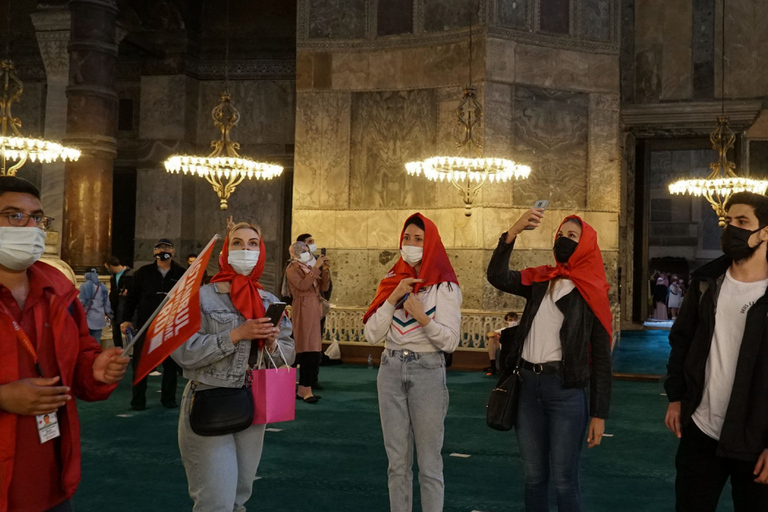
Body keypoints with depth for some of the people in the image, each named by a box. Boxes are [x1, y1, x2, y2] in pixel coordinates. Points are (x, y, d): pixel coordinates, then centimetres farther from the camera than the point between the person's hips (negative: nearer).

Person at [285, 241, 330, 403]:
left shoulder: (309, 268, 22)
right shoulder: (292, 269, -2)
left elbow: (323, 287, 16)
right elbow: (303, 285, -19)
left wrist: (325, 270, 3)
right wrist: (316, 267, -17)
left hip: (314, 311, 8)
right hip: (303, 311, -8)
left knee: (314, 352, 4)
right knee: (310, 351, -14)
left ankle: (303, 390, 9)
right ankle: (305, 390, -13)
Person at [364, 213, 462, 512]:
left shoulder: (445, 286, -5)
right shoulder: (392, 283, 8)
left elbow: (450, 341, -11)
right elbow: (372, 335, 1)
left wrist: (423, 318, -25)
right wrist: (392, 299, -10)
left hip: (427, 371, -4)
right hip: (391, 370, 4)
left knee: (429, 462, 2)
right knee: (397, 460, 12)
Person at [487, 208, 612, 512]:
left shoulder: (592, 294, -1)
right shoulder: (539, 281, 9)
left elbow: (601, 357, -2)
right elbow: (497, 277, -8)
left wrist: (599, 414, -5)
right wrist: (513, 232, -18)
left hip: (566, 389, -3)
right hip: (528, 384, 4)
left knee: (564, 480, 1)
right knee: (534, 476, 14)